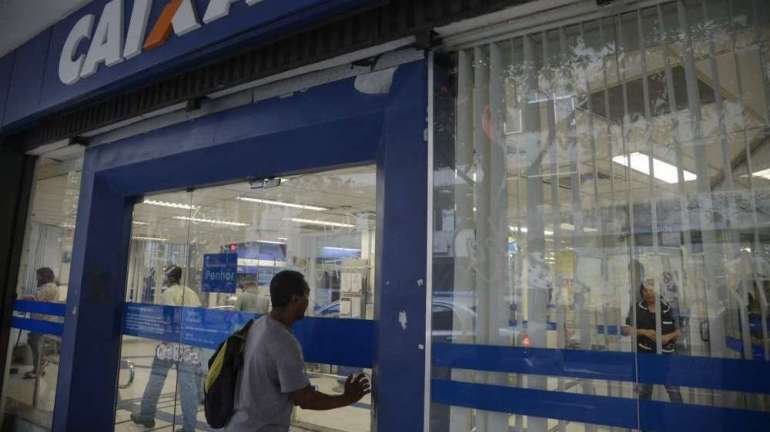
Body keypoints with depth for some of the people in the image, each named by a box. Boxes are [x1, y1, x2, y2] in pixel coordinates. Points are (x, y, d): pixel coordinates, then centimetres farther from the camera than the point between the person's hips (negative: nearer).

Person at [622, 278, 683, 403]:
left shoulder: (668, 308, -1)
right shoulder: (636, 309, -2)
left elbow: (680, 330, 5)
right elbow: (625, 330, -2)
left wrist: (668, 336, -13)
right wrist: (644, 332, -14)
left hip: (666, 355, -1)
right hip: (645, 355, 1)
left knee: (674, 392, 0)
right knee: (643, 392, 13)